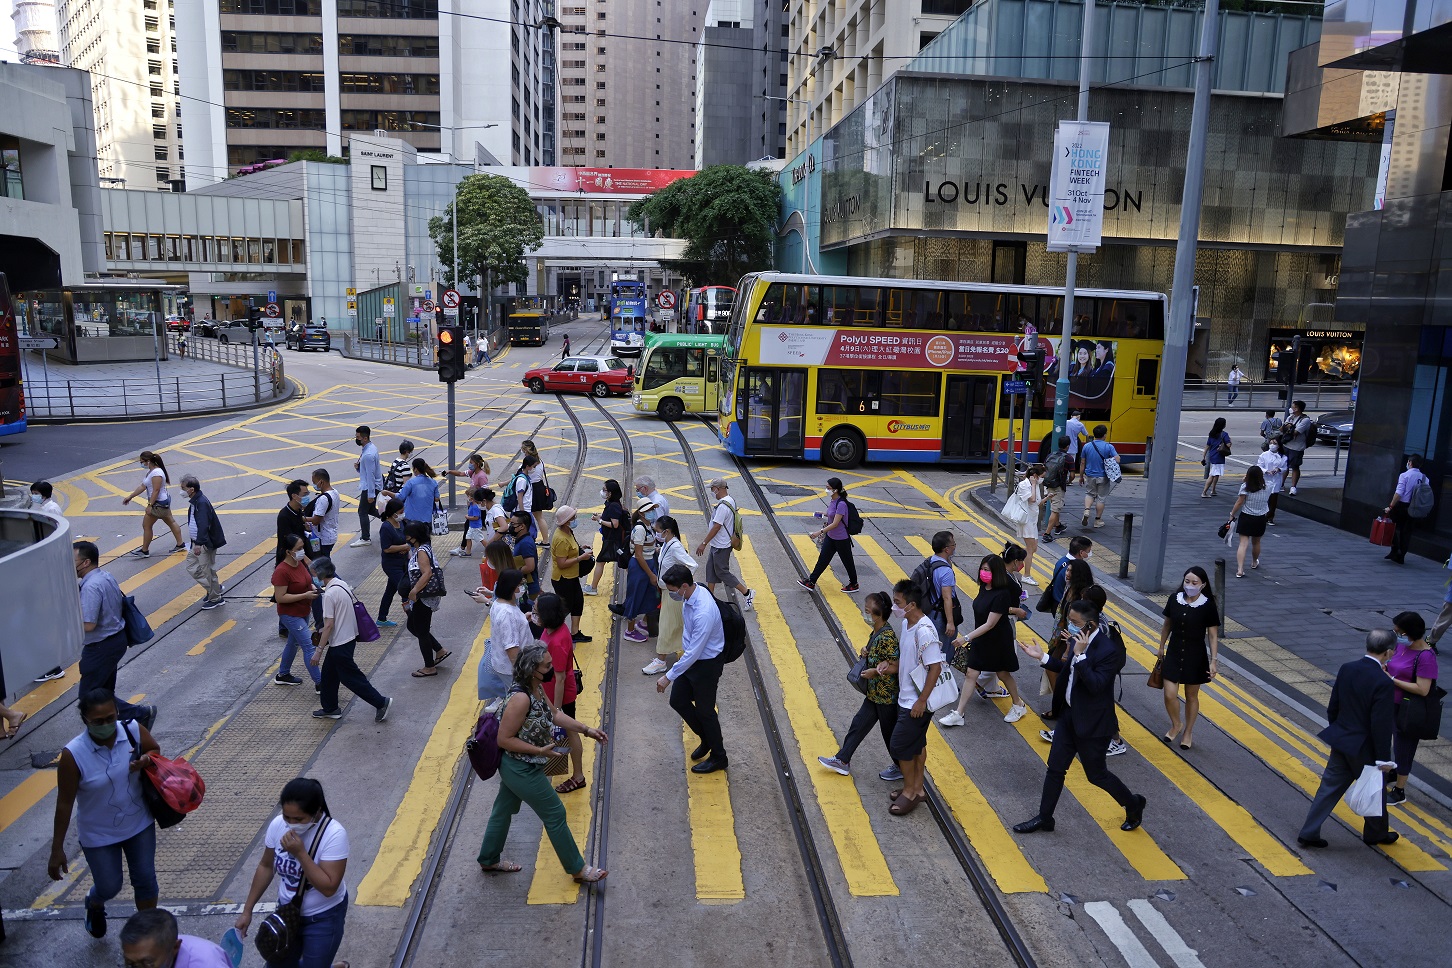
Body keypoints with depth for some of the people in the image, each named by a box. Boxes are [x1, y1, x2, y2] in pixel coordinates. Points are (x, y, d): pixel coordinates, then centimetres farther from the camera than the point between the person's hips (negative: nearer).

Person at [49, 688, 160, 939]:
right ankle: (95, 903, 51)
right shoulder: (73, 755, -26)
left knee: (146, 880, 11)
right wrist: (57, 849, -9)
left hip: (139, 824, 2)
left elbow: (155, 750, 3)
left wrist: (146, 760, -21)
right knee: (109, 887, 13)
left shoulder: (134, 730, -19)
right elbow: (64, 804, -16)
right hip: (98, 834, -2)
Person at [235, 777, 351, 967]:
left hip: (323, 918, -5)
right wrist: (247, 910, 6)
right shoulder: (278, 825, -14)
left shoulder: (334, 834, -29)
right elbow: (266, 867, 3)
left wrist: (300, 853, -35)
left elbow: (329, 888, -31)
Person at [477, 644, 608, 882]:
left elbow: (555, 714, 11)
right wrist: (540, 750, -24)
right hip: (522, 771, -9)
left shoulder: (537, 688, -2)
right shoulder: (521, 698, -31)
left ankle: (489, 860, 45)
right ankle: (577, 869, 19)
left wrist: (587, 730, 7)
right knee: (555, 815, 4)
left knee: (504, 811, 25)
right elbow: (504, 739, -26)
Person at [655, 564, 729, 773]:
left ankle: (719, 757, 31)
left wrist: (668, 677, -23)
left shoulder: (704, 613, -37)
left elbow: (694, 653, -30)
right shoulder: (692, 594, -9)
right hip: (692, 655, 9)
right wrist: (684, 650, 22)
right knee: (678, 701, 16)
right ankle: (706, 739, 38)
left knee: (704, 710, 9)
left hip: (707, 664, -9)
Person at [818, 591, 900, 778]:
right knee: (859, 724, 15)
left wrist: (875, 672, -24)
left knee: (890, 733, 8)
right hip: (874, 693, 10)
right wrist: (865, 652, 0)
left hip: (886, 695, -10)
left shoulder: (887, 636, -25)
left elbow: (895, 665, -26)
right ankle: (842, 760, 25)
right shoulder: (876, 632, 4)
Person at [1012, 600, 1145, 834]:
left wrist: (1080, 654, -33)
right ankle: (1044, 817, 26)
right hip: (1069, 715, 8)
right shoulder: (1078, 640, -1)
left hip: (1093, 723, -8)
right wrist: (1042, 657, 5)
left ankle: (1134, 805, 36)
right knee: (1055, 768, 13)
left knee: (1096, 774, 10)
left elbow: (1096, 685, -30)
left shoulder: (1110, 649, -25)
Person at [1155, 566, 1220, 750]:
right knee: (1170, 695, -2)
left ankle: (1188, 732, 34)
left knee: (1191, 696, 13)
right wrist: (1161, 648, 15)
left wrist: (1214, 661, -14)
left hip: (1196, 657, -2)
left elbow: (1213, 635, -9)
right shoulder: (1174, 599, -7)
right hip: (1173, 654, 2)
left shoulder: (1208, 606, -15)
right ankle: (1176, 726, 27)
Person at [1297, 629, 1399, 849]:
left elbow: (1333, 707, 6)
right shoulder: (1383, 682, -23)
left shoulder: (1346, 669, -3)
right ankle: (1376, 833, 39)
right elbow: (1381, 725, -21)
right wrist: (1384, 758, -11)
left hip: (1341, 740, 6)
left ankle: (1308, 833, 12)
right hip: (1364, 748, -6)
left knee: (1330, 786, 11)